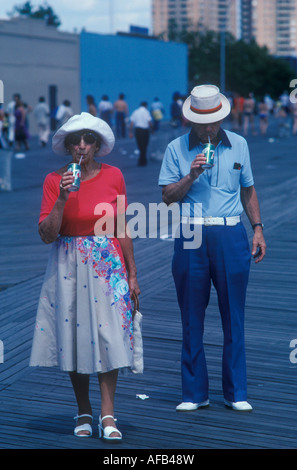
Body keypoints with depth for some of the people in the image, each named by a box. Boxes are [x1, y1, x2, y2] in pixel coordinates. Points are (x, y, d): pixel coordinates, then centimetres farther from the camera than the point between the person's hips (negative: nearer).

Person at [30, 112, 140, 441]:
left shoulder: (113, 176, 1)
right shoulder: (54, 180, -1)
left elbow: (122, 229, 6)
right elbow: (46, 235, -6)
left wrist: (132, 274, 6)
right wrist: (63, 198, -18)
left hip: (108, 264, 0)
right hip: (69, 267, 0)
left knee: (108, 334, -8)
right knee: (74, 336, 5)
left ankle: (107, 414, -4)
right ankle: (84, 413, 18)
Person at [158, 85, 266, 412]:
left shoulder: (238, 145, 9)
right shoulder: (176, 149, 2)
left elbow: (248, 189, 16)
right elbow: (167, 196, 0)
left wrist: (258, 229, 10)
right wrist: (191, 175, -15)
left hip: (231, 237, 1)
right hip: (191, 238, -1)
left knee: (234, 318, 5)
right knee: (192, 320, 5)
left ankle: (236, 393, 16)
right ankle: (194, 393, 17)